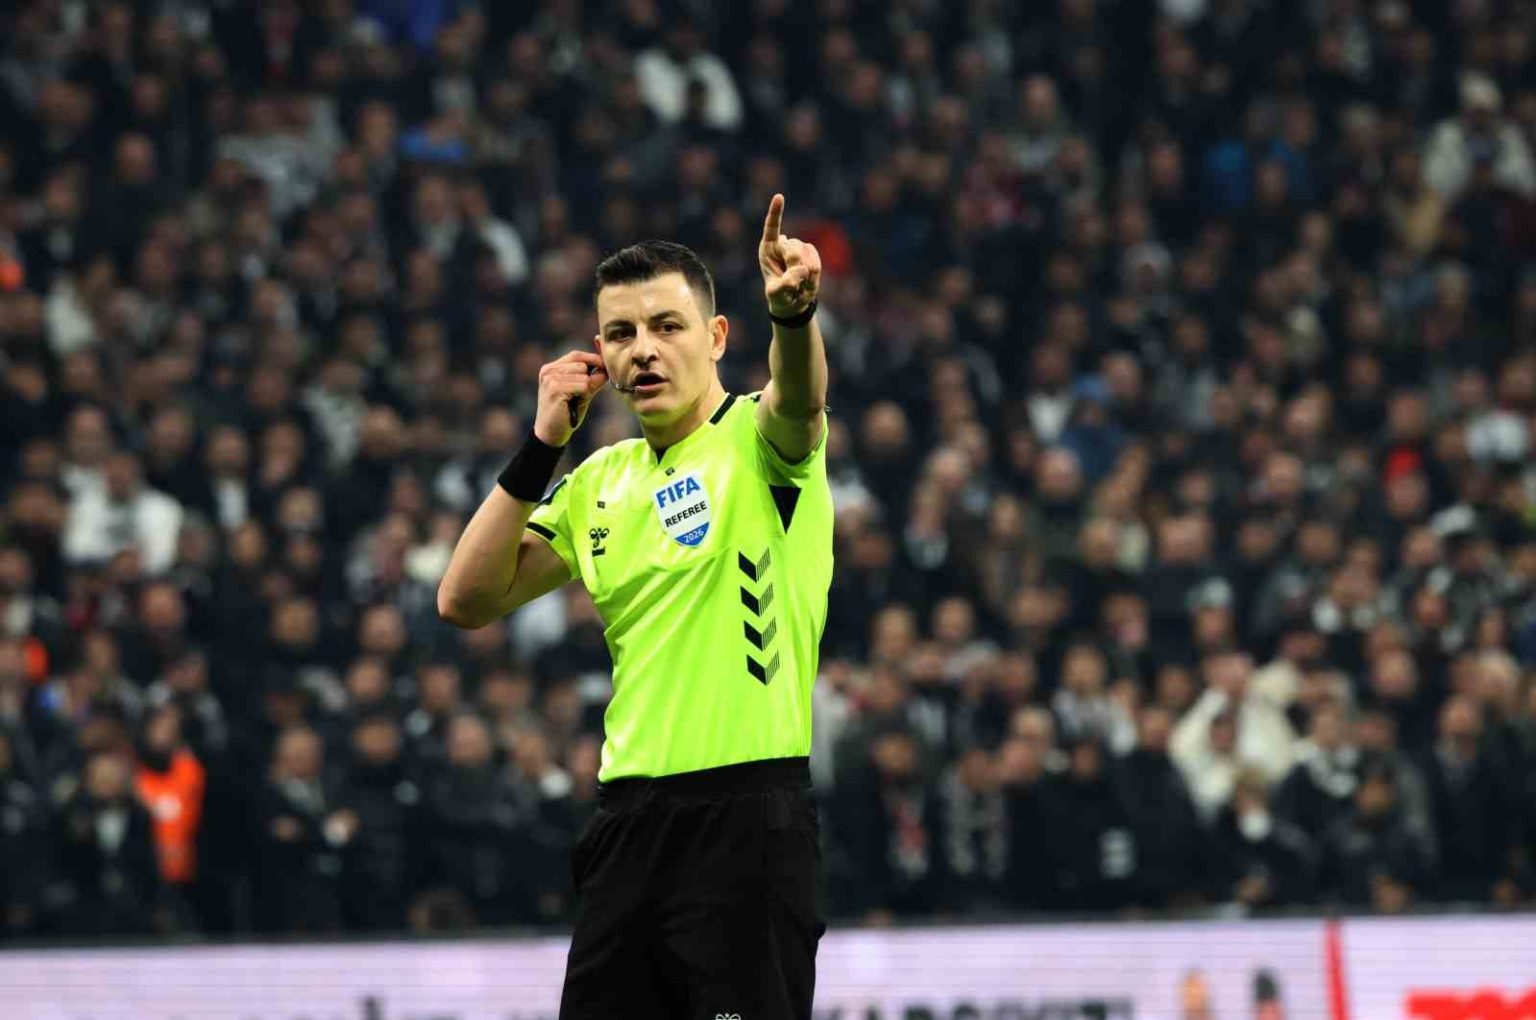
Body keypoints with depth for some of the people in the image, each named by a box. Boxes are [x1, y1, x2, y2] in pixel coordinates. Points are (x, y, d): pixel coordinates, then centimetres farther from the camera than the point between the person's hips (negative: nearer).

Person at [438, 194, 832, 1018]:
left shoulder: (754, 439, -3)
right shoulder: (601, 482, 15)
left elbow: (799, 400, -27)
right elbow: (466, 601, 10)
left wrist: (792, 311, -50)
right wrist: (541, 447, 1)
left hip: (747, 815, -6)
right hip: (628, 818, 6)